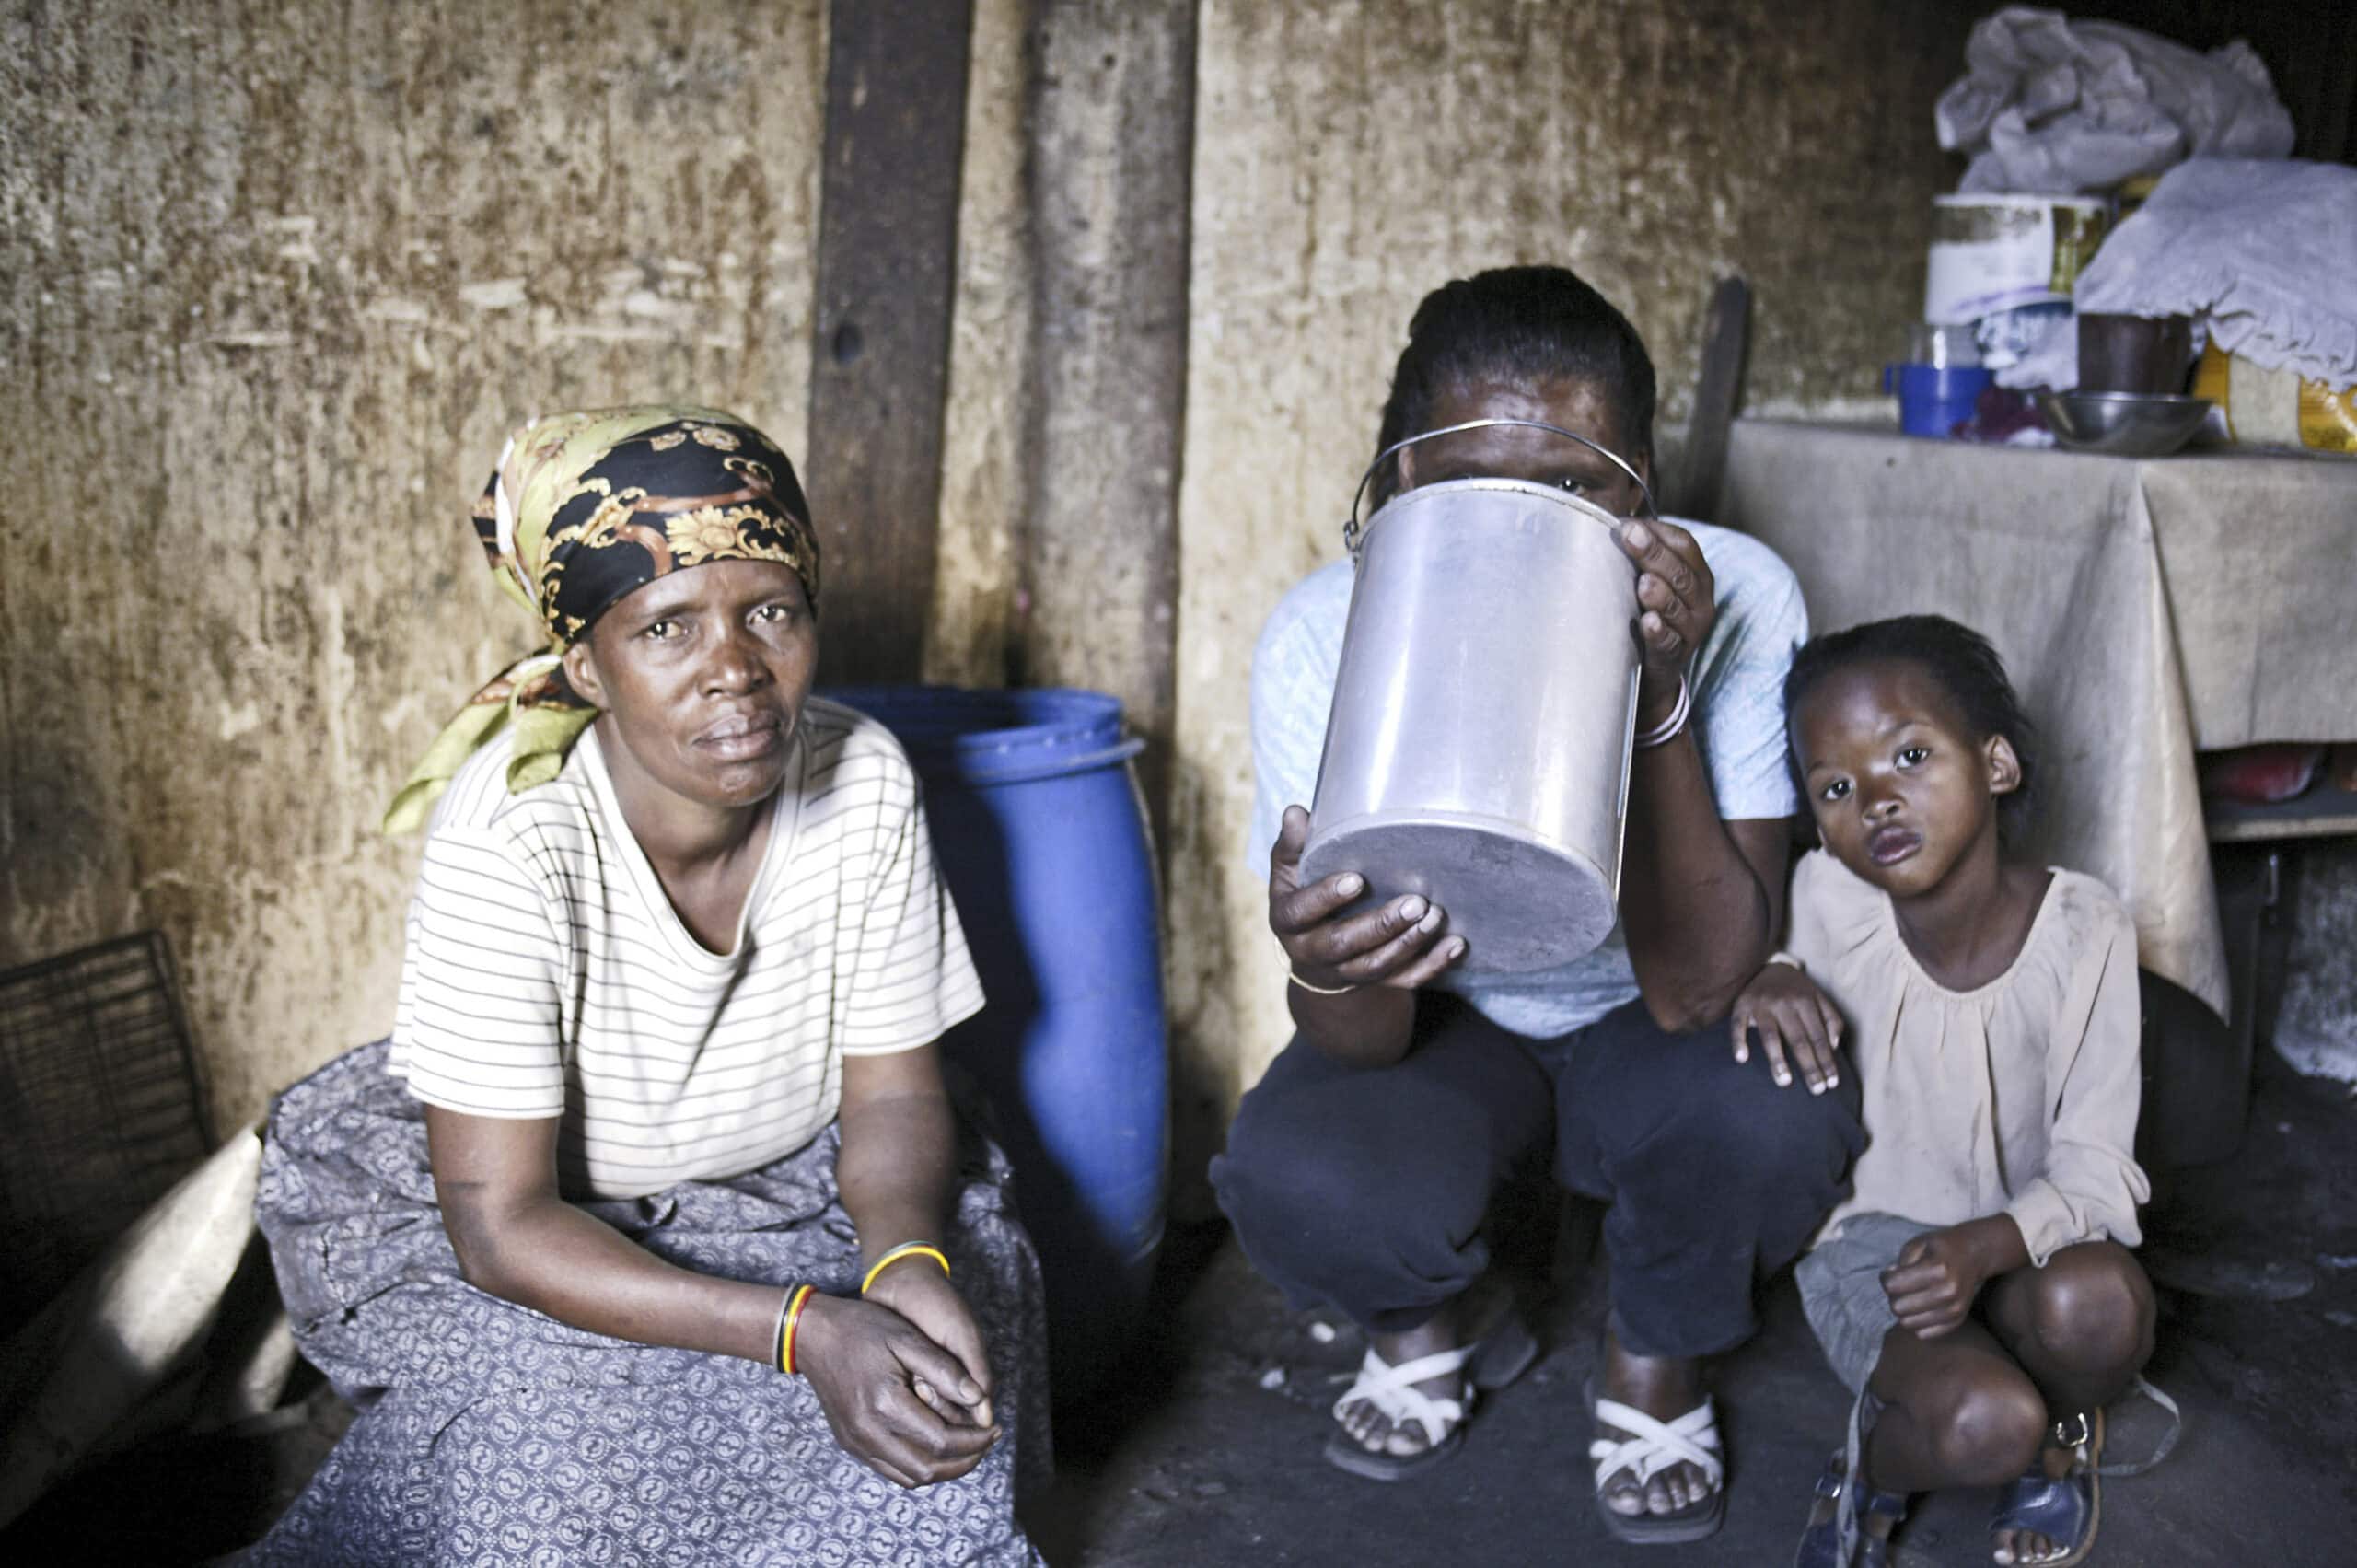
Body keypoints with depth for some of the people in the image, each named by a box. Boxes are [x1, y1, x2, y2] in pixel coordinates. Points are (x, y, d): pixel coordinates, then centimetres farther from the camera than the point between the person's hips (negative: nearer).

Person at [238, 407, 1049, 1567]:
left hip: (774, 1190, 3)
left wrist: (908, 1266, -32)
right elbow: (500, 1223, -28)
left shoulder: (861, 783, -18)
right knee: (572, 1426, -30)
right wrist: (804, 1328, -40)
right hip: (503, 1227, -3)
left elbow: (893, 1093, -9)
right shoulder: (506, 849, -30)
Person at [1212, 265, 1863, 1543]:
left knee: (1771, 1126, -33)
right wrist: (1325, 966, -52)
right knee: (1298, 1185, -31)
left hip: (1644, 1023, 0)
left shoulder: (1734, 600, -26)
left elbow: (1695, 989, -31)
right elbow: (1359, 1046, -26)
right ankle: (1430, 1327, 8)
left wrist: (1655, 698, -43)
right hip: (1445, 1023, 0)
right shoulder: (1324, 636, -24)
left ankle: (1657, 1359, 4)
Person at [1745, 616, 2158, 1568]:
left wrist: (1992, 1242, -36)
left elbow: (2093, 1168, -15)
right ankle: (1876, 1459, 7)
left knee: (2096, 1301, -34)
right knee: (1983, 1427, -30)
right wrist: (1767, 976, -22)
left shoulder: (2082, 929, -16)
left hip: (2025, 1239, 2)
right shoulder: (1824, 901, -17)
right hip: (1870, 1235, -1)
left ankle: (2063, 1437, 3)